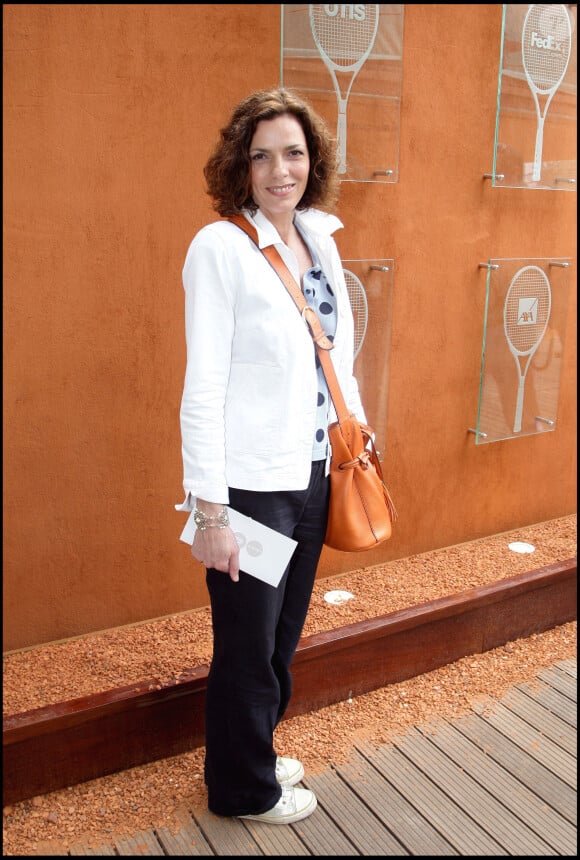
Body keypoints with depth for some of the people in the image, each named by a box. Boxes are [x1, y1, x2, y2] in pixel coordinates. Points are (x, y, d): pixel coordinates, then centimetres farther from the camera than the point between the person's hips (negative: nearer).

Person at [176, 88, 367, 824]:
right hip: (250, 486, -6)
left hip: (311, 474, 7)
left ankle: (253, 754, 46)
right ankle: (244, 788, 37)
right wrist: (209, 511, -17)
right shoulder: (220, 246, -13)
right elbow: (203, 386, -16)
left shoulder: (321, 239, 7)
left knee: (284, 635, 21)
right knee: (248, 647, 12)